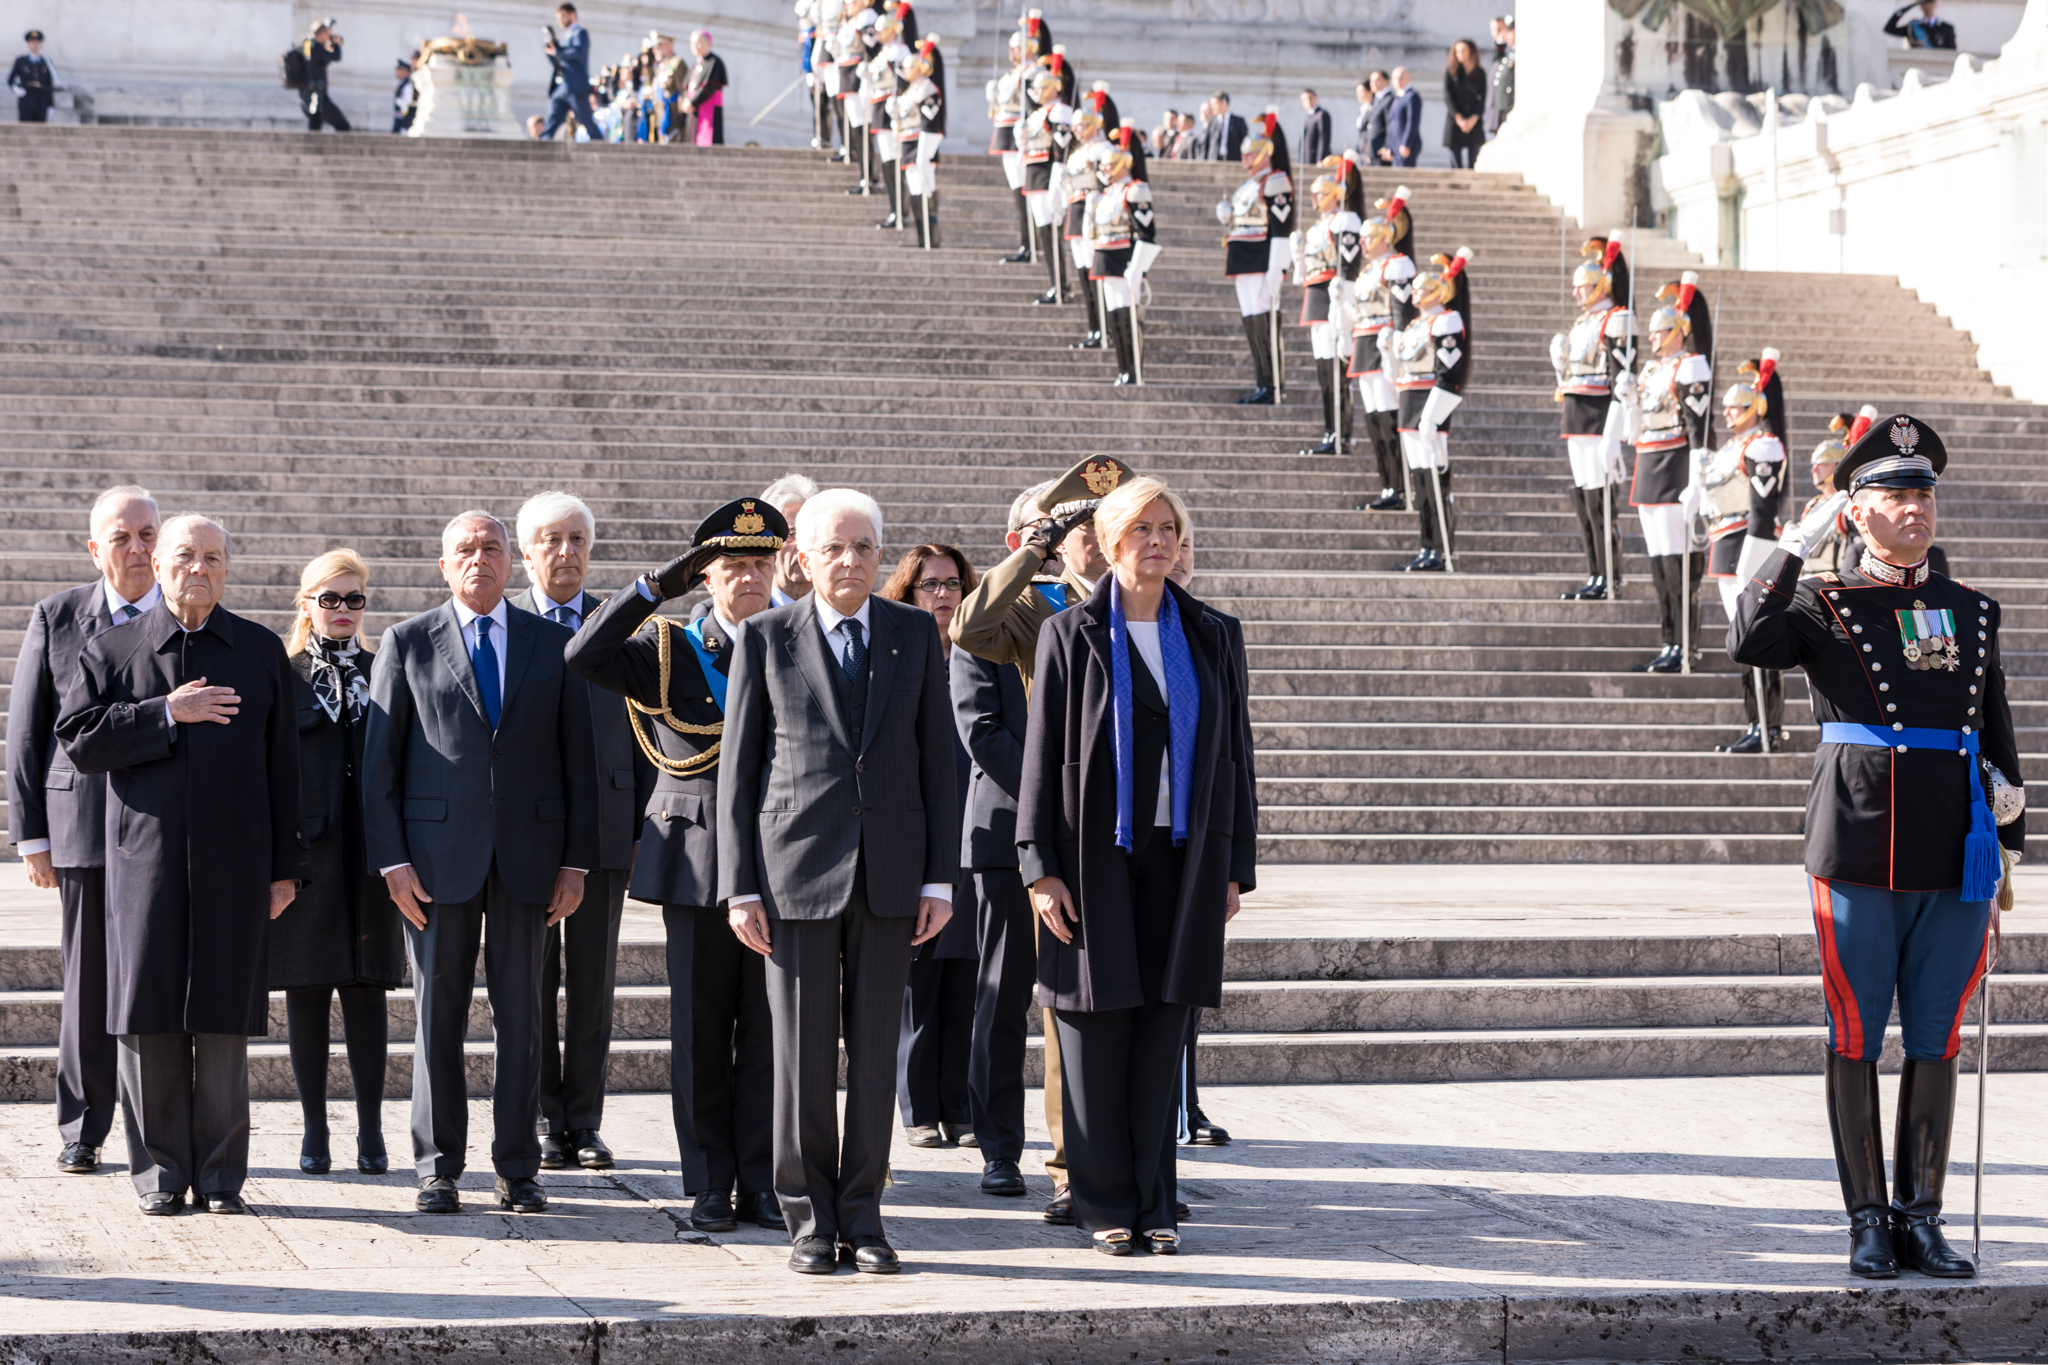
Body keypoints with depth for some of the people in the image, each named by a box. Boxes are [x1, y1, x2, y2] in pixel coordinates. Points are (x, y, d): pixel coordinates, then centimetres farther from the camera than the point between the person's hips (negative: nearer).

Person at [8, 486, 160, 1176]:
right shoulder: (56, 619, 6)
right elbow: (25, 734, 7)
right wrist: (31, 835, 2)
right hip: (85, 828, 0)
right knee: (89, 983, 4)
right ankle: (82, 1132, 14)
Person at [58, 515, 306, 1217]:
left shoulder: (262, 652, 11)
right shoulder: (112, 650, 9)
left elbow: (282, 764, 9)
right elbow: (79, 739, -2)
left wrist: (285, 866, 5)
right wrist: (165, 713, -10)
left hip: (235, 864, 0)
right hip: (145, 862, 0)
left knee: (223, 1025, 1)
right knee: (148, 1023, 0)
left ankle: (221, 1176, 8)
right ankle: (159, 1173, 9)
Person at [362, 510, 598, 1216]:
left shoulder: (553, 643, 9)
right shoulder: (407, 642, 5)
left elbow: (578, 758, 8)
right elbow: (379, 761, 3)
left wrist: (576, 861, 1)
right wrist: (391, 860, -6)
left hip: (528, 855, 1)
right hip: (438, 854, -1)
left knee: (520, 1016, 4)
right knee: (438, 1016, 2)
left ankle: (518, 1168, 11)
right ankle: (438, 1168, 10)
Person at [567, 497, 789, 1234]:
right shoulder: (669, 650, 2)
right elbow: (584, 656, -14)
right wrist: (656, 585, -17)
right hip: (696, 862, -1)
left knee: (767, 1028, 3)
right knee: (700, 1029, 4)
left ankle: (761, 1184, 10)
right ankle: (710, 1186, 11)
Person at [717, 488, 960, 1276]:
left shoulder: (915, 635, 7)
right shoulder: (766, 639, 2)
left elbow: (937, 759, 7)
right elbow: (738, 769, 2)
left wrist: (941, 879, 1)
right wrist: (740, 886, -4)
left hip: (890, 871, 2)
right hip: (796, 869, -2)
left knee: (876, 1050, 5)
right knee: (803, 1054, 1)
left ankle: (862, 1217, 13)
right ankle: (808, 1220, 11)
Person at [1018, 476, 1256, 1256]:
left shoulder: (1205, 637, 9)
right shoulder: (1072, 636, 0)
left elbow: (1231, 753, 11)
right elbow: (1042, 754, -2)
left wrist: (1234, 866, 7)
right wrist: (1041, 867, -8)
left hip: (1180, 858, 2)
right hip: (1096, 856, -2)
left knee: (1162, 1035, 4)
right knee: (1096, 1034, 0)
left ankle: (1154, 1205, 10)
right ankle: (1105, 1206, 9)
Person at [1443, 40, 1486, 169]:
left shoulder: (1479, 73, 9)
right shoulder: (1451, 71, 4)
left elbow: (1482, 98, 5)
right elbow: (1448, 97, -1)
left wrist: (1474, 118, -8)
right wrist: (1459, 118, -11)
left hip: (1474, 122, 1)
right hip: (1455, 121, -1)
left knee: (1471, 162, -3)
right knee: (1456, 162, -4)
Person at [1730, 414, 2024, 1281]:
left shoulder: (1974, 614, 12)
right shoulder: (1823, 604, 1)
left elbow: (1999, 739, 17)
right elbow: (1749, 644, -19)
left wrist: (2007, 853, 15)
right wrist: (1798, 541, -14)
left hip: (1956, 859, 3)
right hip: (1858, 856, -3)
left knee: (1936, 1044, 6)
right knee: (1856, 1042, 2)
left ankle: (1922, 1218, 14)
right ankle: (1868, 1224, 11)